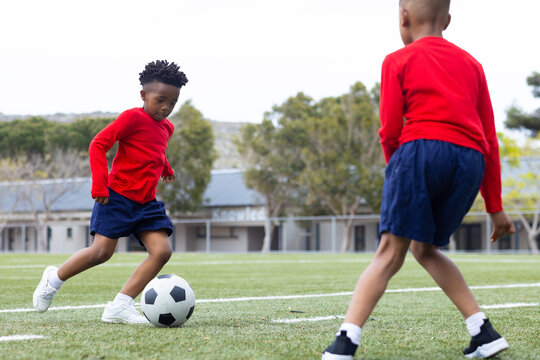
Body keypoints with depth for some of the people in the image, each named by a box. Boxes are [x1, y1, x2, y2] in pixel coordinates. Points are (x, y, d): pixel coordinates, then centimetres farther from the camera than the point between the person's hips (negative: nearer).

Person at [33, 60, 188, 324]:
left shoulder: (167, 128, 14)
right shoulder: (133, 118, -10)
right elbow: (98, 144, -15)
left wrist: (164, 168, 36)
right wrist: (99, 185, -20)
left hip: (146, 202, 7)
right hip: (117, 196, -7)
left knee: (162, 251, -11)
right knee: (102, 252, -12)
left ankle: (120, 306, -11)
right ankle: (54, 279, 16)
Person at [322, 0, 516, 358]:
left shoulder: (398, 61, 11)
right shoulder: (471, 64, 24)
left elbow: (390, 132, 3)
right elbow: (490, 140, 21)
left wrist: (397, 171, 23)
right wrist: (495, 207, 24)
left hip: (421, 151, -4)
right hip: (470, 161, 5)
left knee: (390, 254, -8)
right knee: (425, 248, 20)